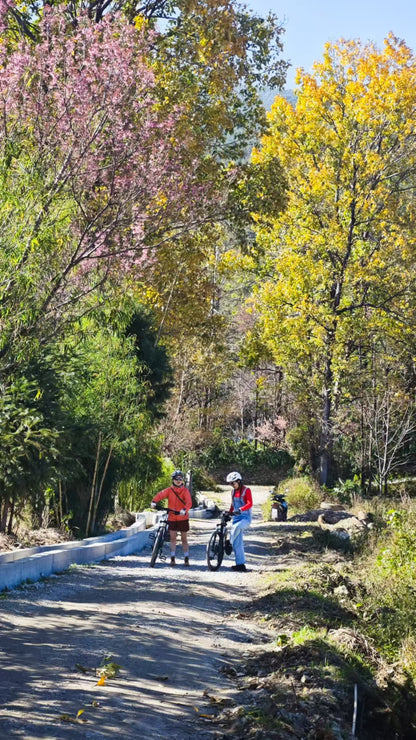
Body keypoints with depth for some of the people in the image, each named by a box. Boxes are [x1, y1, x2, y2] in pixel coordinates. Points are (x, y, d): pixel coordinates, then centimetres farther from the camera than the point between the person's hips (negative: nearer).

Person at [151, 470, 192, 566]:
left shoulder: (185, 491, -3)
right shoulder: (169, 490, 1)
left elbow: (189, 502, -17)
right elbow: (161, 495, -14)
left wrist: (184, 510, -37)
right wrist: (154, 501, -35)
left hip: (183, 518, -1)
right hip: (172, 518, 1)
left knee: (184, 539, 7)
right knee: (172, 538, -2)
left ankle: (186, 559, 16)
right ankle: (173, 558, 2)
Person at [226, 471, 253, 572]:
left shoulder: (246, 490, -7)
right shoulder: (233, 491, 13)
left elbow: (250, 504, -20)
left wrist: (240, 510, -34)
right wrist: (228, 513, 9)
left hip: (245, 518, -7)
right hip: (236, 518, 7)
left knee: (236, 527, -39)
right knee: (238, 543, 2)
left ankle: (230, 543, -20)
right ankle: (240, 564, 5)